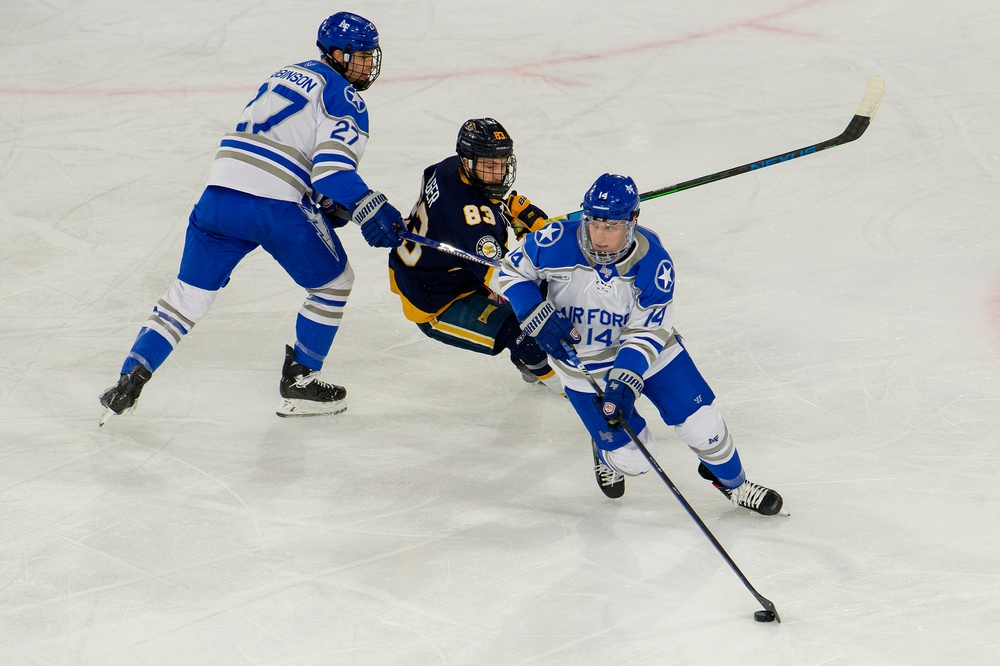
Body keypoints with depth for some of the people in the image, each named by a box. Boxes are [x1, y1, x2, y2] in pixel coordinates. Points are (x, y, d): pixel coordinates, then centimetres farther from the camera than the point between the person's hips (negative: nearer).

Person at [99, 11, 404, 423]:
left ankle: (131, 376, 3)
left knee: (190, 294, 16)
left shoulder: (287, 76, 28)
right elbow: (332, 169, -14)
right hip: (277, 207, -6)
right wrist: (369, 210, -17)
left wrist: (325, 206, 24)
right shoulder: (345, 99, 2)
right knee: (333, 282, 16)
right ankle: (298, 384, 19)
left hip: (220, 194, 6)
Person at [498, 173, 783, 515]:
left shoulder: (654, 263, -23)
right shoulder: (558, 242, -25)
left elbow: (646, 333, -19)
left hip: (649, 348, 1)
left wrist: (625, 382, -31)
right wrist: (539, 319, -23)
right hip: (583, 364, -1)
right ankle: (607, 449, 34)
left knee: (700, 421, -1)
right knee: (632, 459, -3)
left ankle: (733, 483, 30)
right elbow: (512, 271, -9)